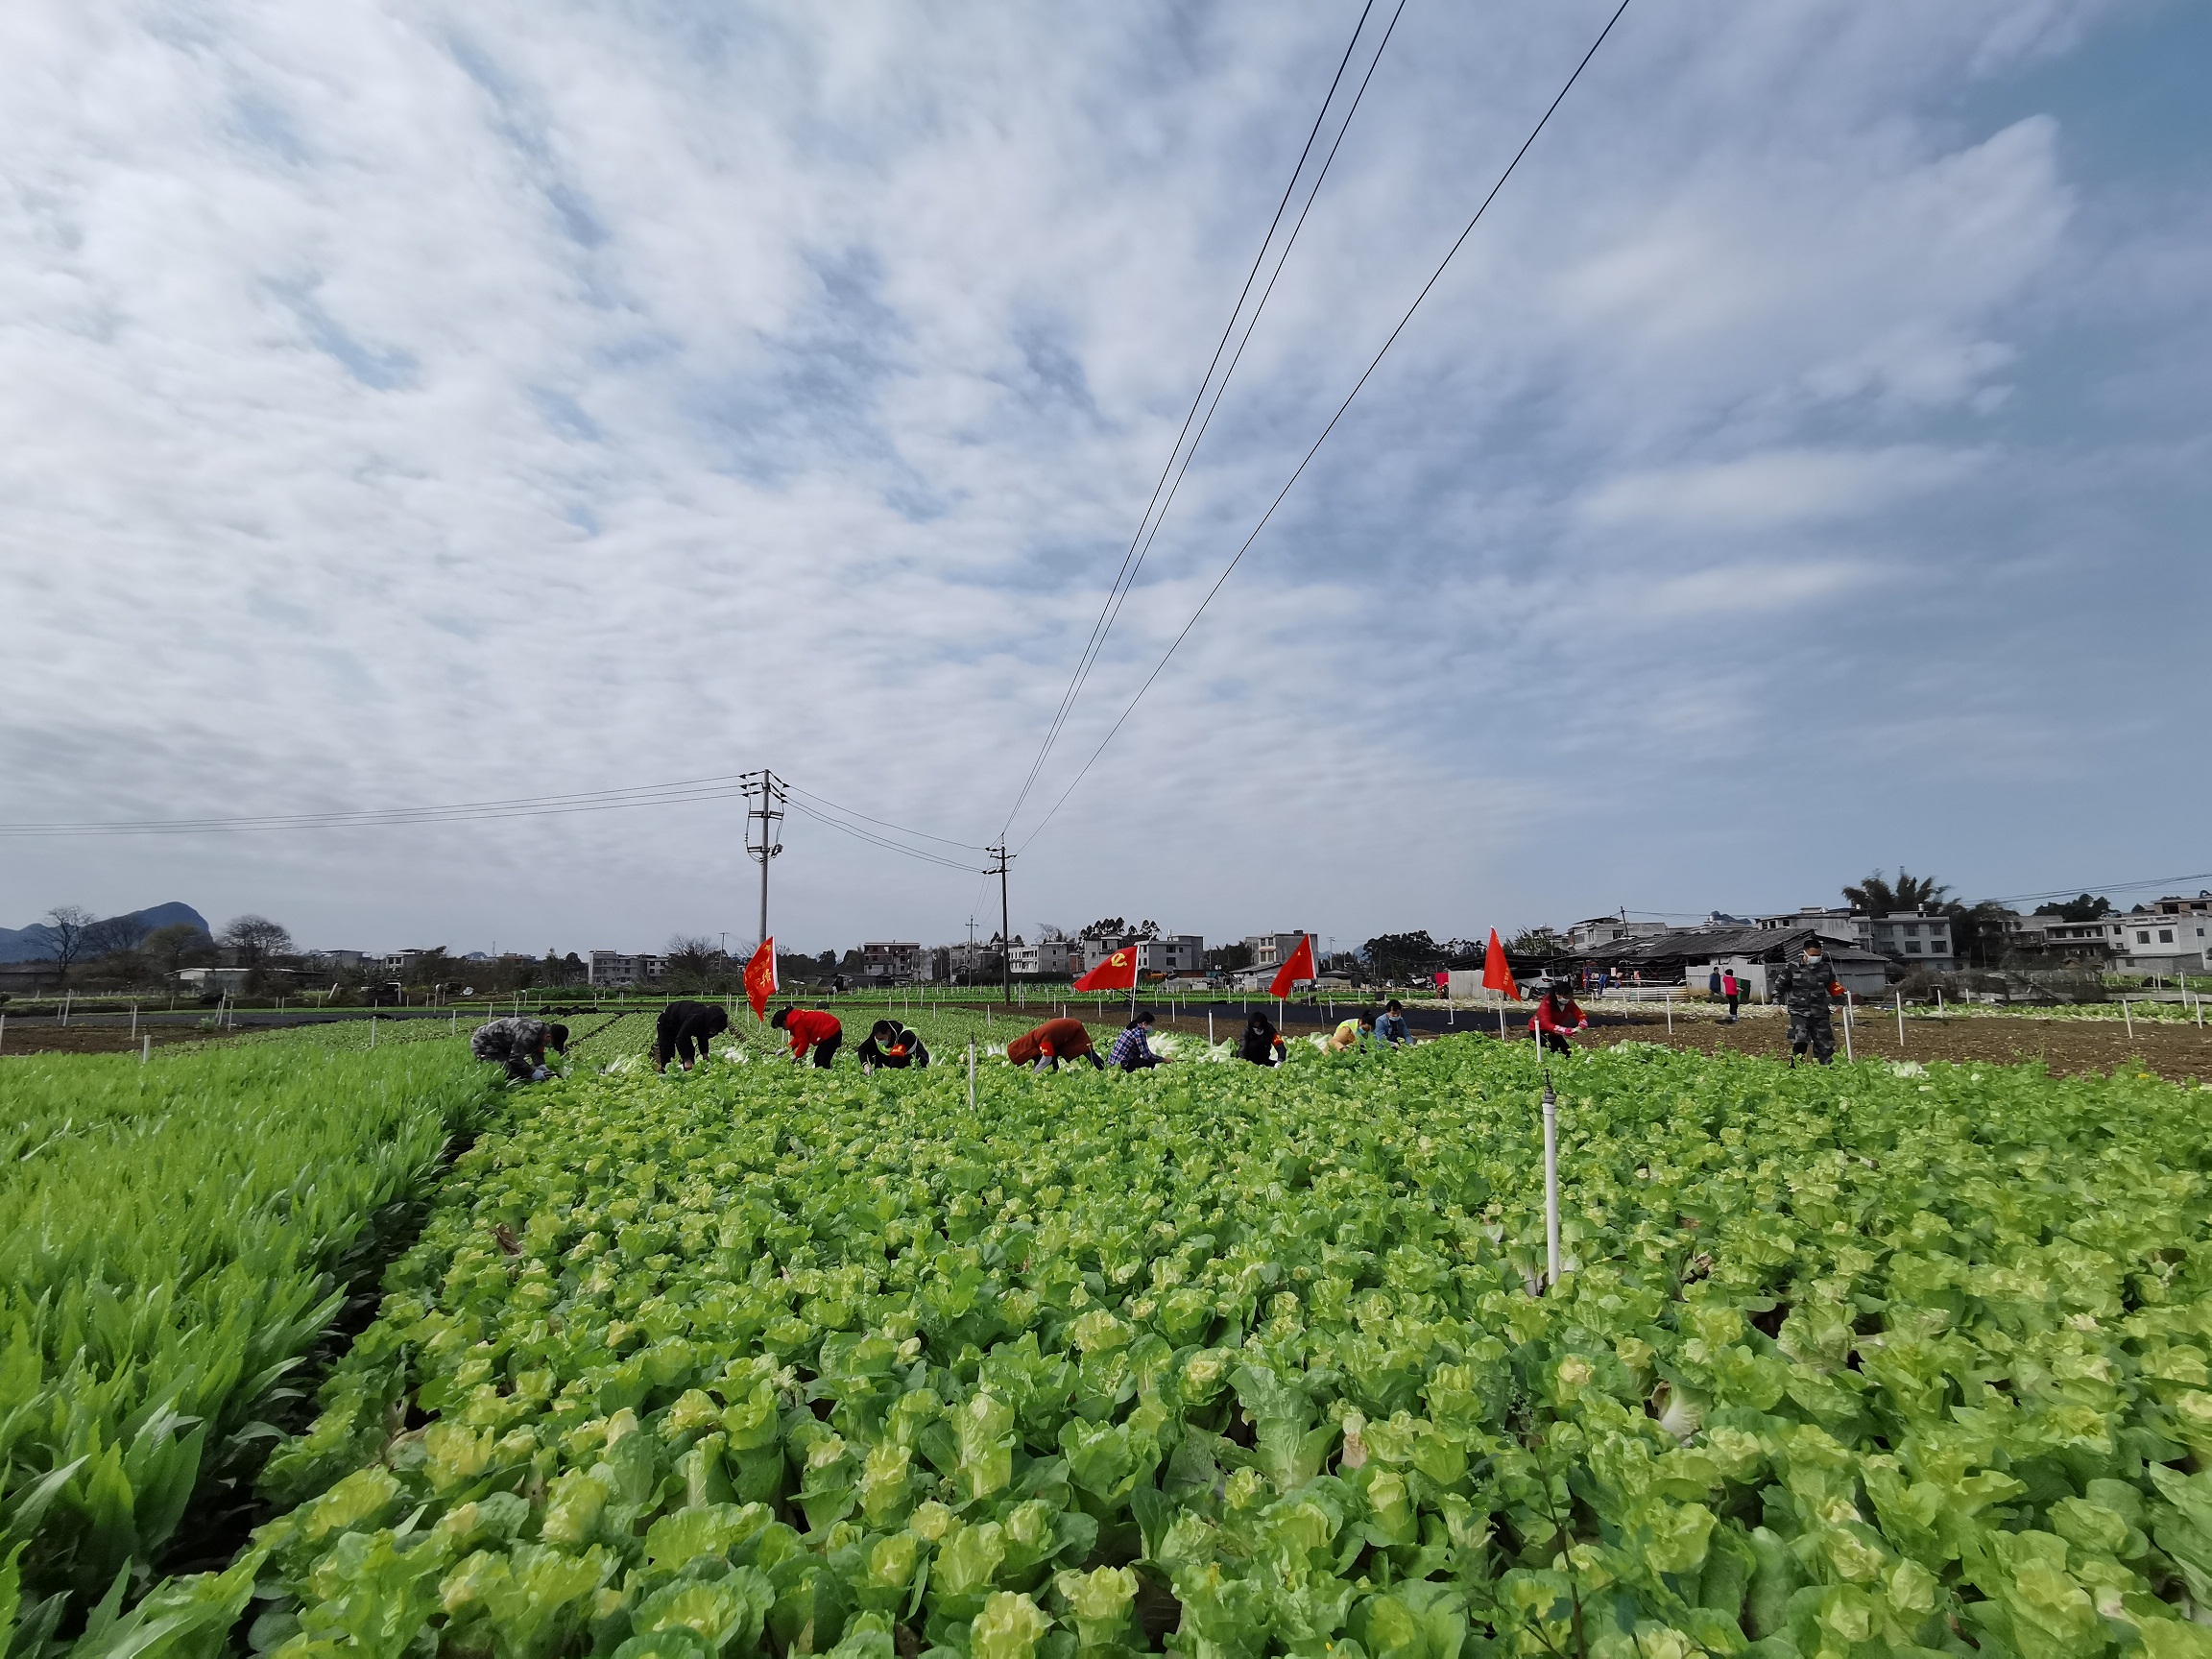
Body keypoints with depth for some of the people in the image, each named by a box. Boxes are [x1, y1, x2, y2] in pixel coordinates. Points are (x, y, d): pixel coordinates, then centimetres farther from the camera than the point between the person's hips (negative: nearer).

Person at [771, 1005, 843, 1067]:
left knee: (823, 1062, -11)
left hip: (831, 1033, -11)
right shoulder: (796, 1016, 11)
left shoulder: (795, 1022, -19)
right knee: (817, 1059, 16)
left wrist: (796, 1057, -2)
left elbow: (804, 1042, -16)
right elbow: (799, 1038, 20)